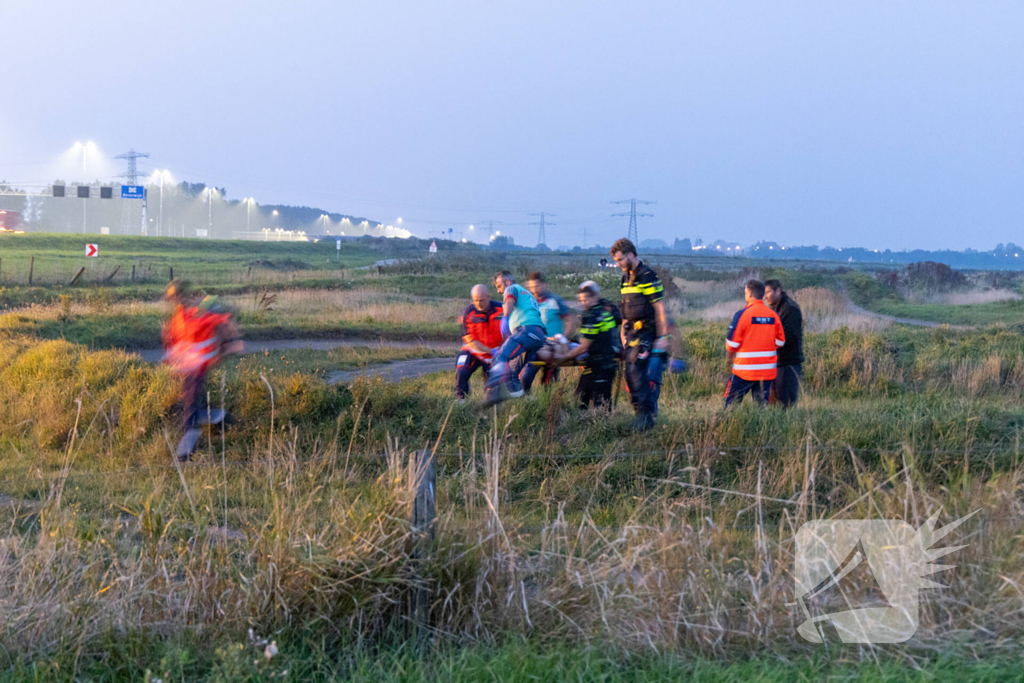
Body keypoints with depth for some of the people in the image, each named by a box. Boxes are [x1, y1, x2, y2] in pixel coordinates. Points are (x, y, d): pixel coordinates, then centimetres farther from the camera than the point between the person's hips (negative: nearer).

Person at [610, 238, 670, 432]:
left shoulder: (648, 276, -12)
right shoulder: (626, 277, 15)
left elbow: (659, 308, -13)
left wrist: (662, 337, -16)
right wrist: (623, 331, 18)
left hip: (646, 332, -8)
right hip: (632, 332, 8)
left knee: (636, 371, -15)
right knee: (630, 373, 4)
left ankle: (646, 414, -13)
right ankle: (641, 413, 10)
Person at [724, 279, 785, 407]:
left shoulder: (742, 314, -12)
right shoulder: (773, 315, 2)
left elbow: (732, 342, -9)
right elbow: (780, 342, 7)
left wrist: (729, 357, 10)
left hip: (745, 369, -4)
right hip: (767, 370, 4)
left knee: (731, 403, 6)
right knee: (762, 404, 9)